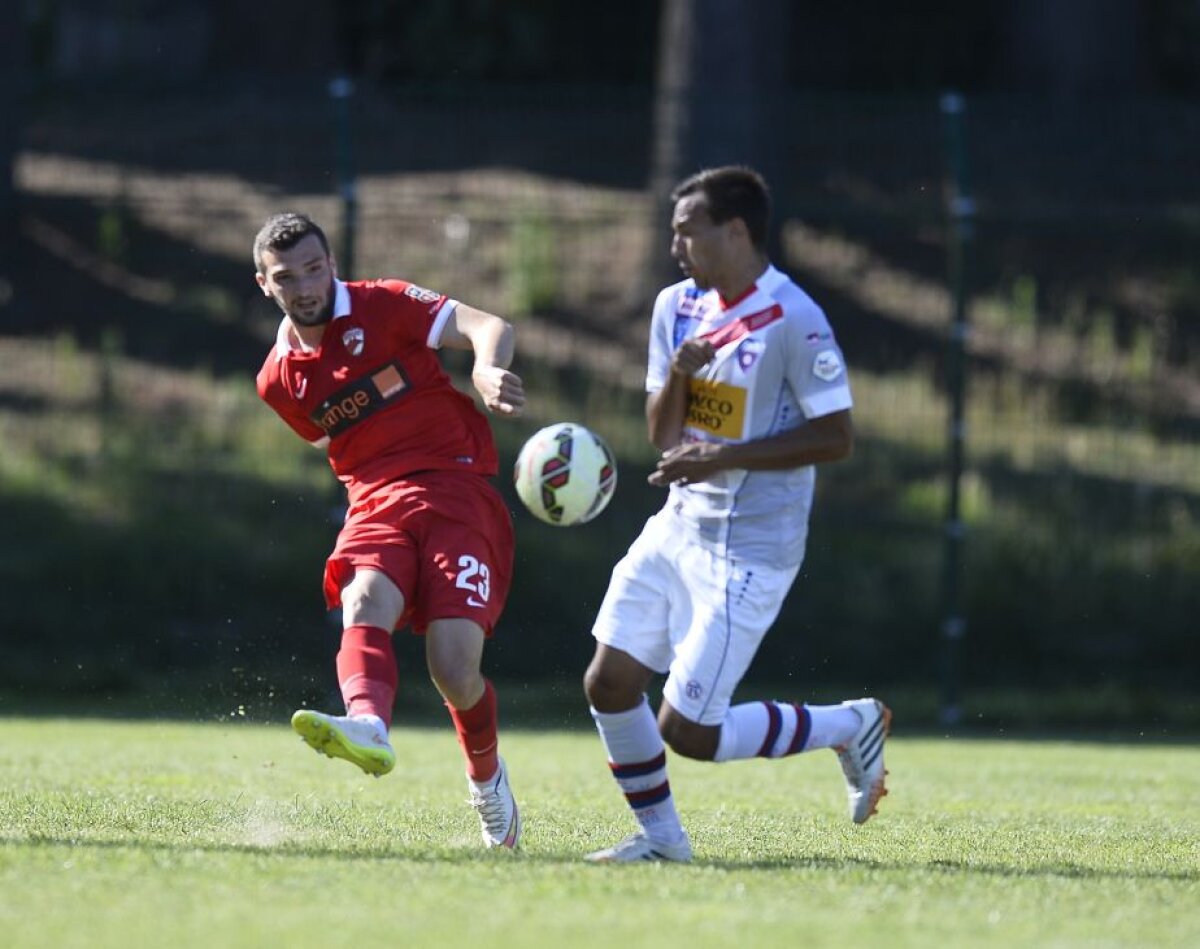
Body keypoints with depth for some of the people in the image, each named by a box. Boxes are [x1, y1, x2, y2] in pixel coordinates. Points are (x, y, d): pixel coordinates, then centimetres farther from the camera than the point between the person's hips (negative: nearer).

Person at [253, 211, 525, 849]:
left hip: (455, 490, -3)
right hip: (376, 503, 3)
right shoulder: (279, 380, 13)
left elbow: (487, 327, -14)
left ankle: (486, 777, 13)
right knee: (364, 604, -32)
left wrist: (487, 369, -36)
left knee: (454, 667, -16)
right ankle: (367, 726, -60)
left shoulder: (385, 307, -1)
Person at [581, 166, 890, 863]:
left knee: (687, 731, -9)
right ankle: (660, 834, 19)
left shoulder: (792, 321, -16)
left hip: (750, 551, -8)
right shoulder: (678, 307, 7)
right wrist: (677, 375, -11)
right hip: (678, 528, 8)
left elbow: (837, 438, -17)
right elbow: (663, 435, 10)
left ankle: (852, 727, 10)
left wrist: (725, 456, -21)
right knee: (609, 684, 1)